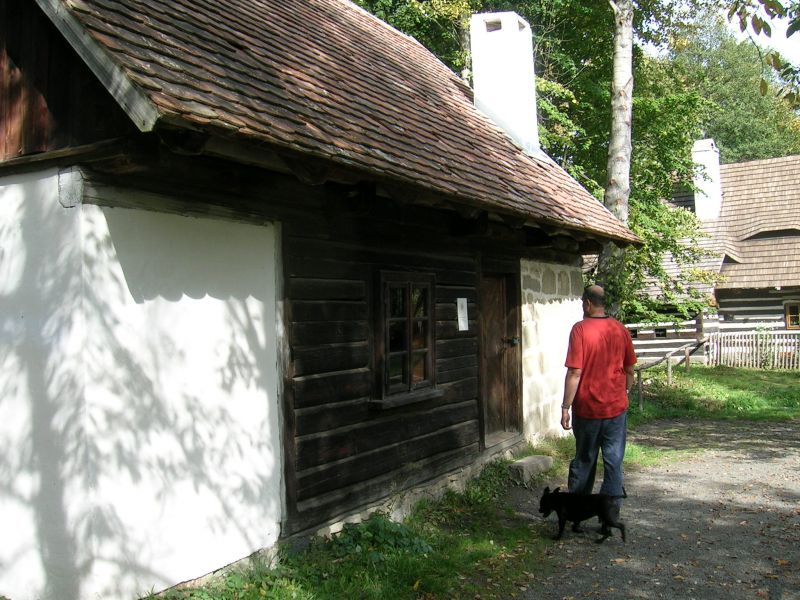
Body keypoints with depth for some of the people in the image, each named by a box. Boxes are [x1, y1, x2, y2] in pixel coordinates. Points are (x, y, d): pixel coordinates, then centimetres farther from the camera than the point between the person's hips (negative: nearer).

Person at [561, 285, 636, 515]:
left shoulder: (580, 329, -13)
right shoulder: (620, 329, 0)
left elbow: (575, 373, -16)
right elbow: (629, 370, 7)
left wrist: (565, 407, -11)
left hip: (587, 408, -2)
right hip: (617, 408, 2)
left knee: (584, 461, 13)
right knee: (614, 462, 8)